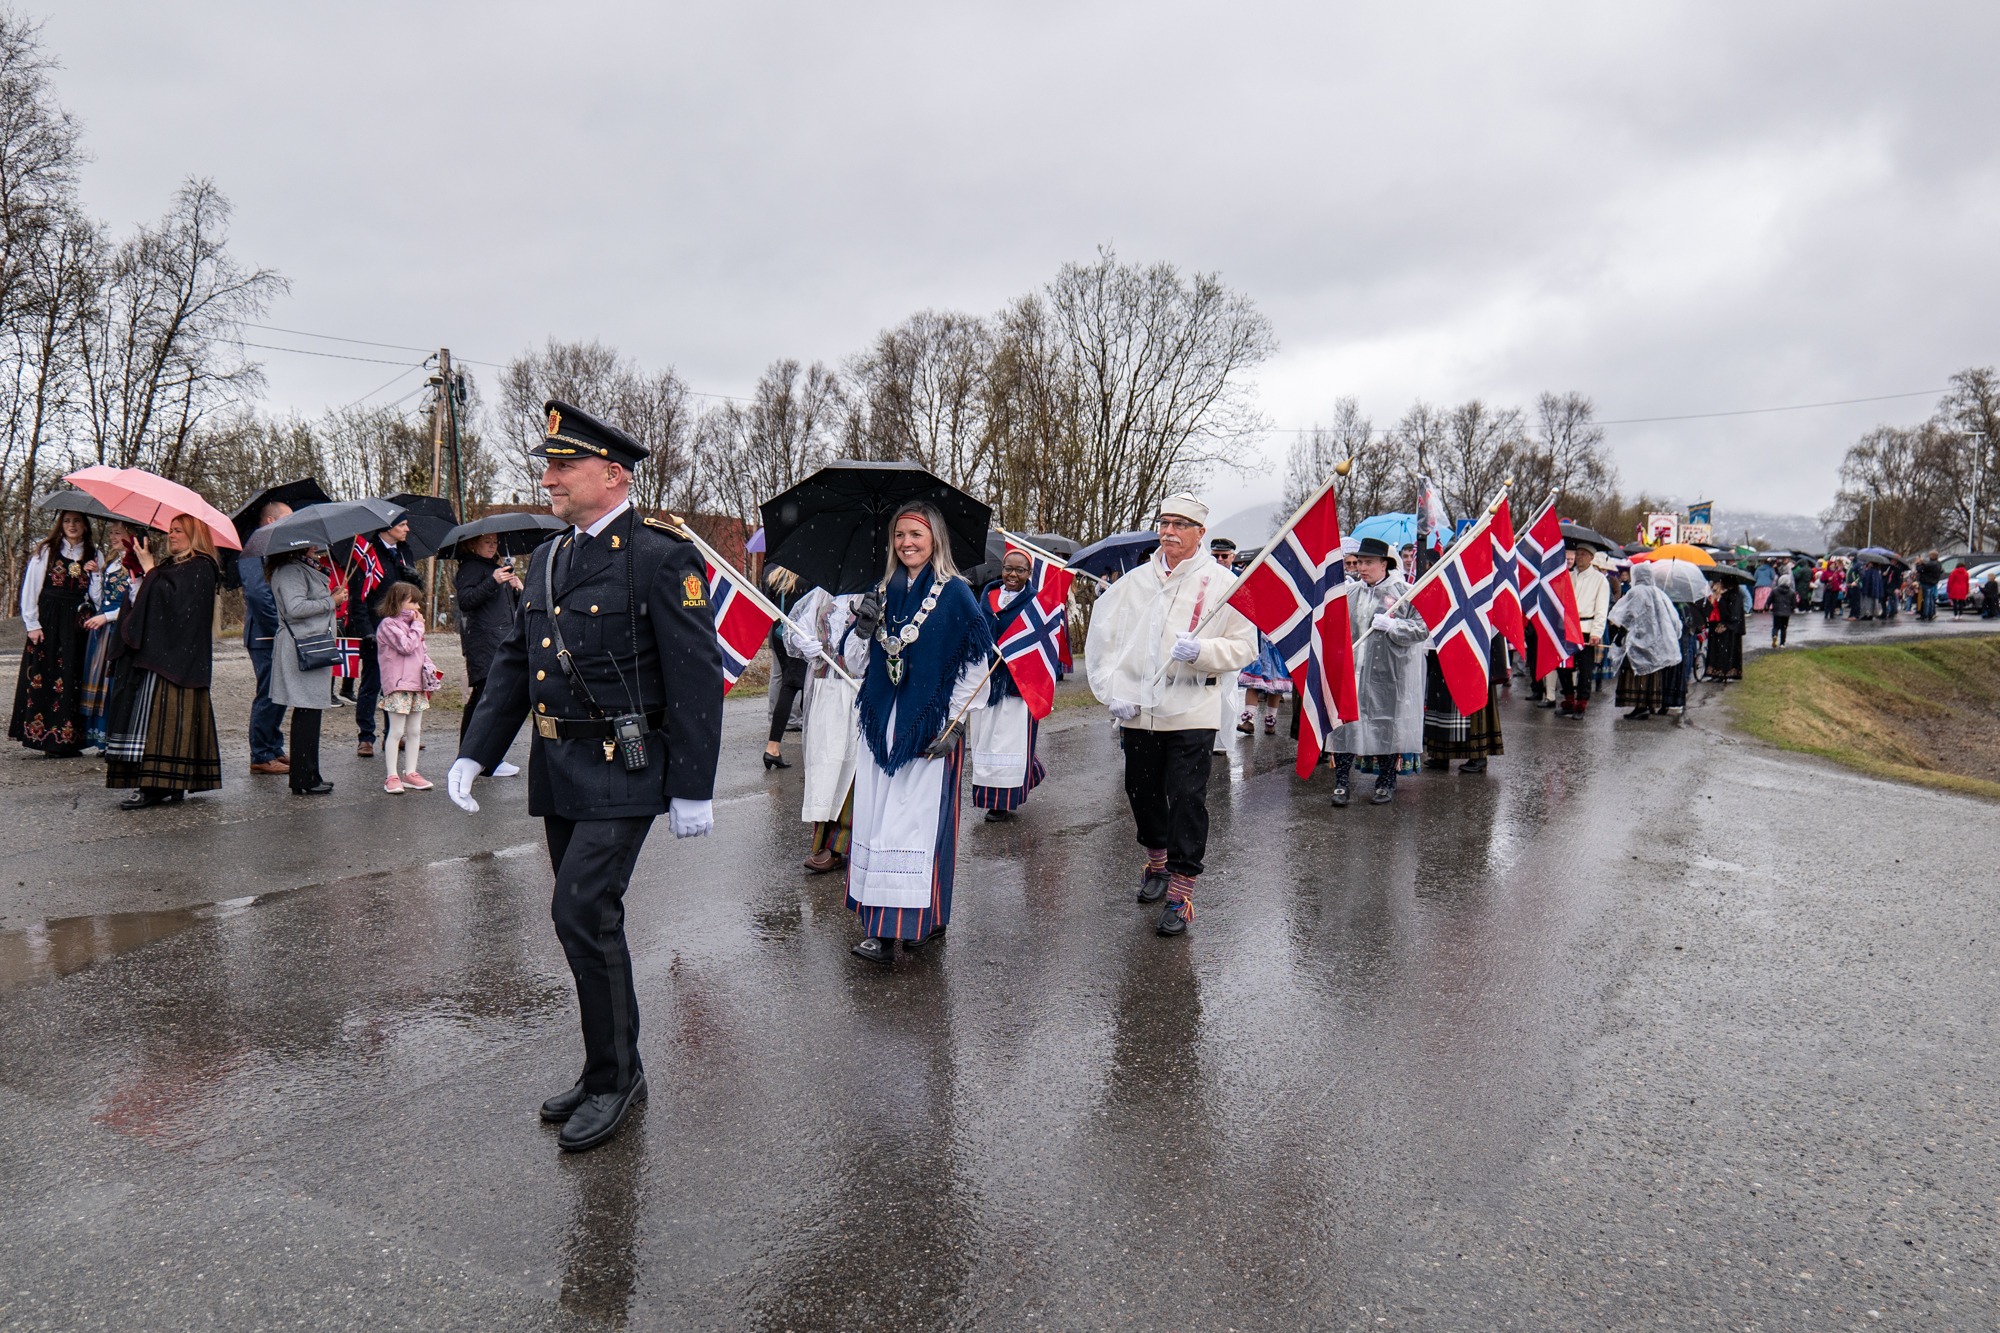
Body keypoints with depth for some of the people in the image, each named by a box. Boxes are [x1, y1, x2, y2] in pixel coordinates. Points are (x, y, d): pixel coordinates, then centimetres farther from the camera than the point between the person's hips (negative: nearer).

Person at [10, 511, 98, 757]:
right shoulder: (45, 551, 3)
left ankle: (66, 740, 3)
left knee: (71, 678, 1)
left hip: (77, 625, 2)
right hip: (48, 623, -2)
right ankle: (41, 734, 0)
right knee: (42, 678, -3)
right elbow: (30, 588, 0)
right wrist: (32, 624, -6)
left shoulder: (92, 556, 12)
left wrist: (94, 575, -6)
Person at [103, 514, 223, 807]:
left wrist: (149, 569, -12)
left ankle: (161, 786, -10)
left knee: (163, 716, -11)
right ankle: (162, 784, 9)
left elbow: (171, 600, -21)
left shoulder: (199, 568, -9)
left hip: (176, 657, -10)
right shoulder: (172, 565, 19)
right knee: (154, 717, 7)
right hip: (155, 652, 10)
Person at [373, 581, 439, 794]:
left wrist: (430, 667, 8)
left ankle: (410, 773, 17)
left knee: (415, 732, 10)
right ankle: (392, 776, 0)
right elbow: (406, 646, -19)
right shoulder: (388, 624, -9)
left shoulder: (410, 623, 20)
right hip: (397, 685, -8)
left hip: (416, 684, 9)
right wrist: (418, 626, -8)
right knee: (396, 731, -6)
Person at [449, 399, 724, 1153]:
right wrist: (474, 753, 9)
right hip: (557, 771, 8)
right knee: (585, 919, 14)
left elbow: (697, 678, -14)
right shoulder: (548, 560, 13)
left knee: (583, 911, -11)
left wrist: (693, 788, -16)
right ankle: (611, 1072, 28)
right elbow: (514, 665, 17)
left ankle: (615, 1075, 7)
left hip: (622, 772, -8)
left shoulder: (661, 559, -11)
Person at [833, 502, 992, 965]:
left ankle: (924, 919, 0)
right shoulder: (882, 593, 12)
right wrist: (863, 630, -6)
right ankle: (881, 923, 11)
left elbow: (976, 665, -4)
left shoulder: (954, 593, -2)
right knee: (875, 819, 3)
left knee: (918, 819, -6)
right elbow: (855, 665, 13)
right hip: (880, 723, 5)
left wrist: (955, 723, -10)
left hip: (930, 729, -5)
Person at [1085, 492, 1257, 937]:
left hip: (1191, 714, -4)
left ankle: (1181, 892, 4)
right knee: (1142, 793, 15)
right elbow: (1101, 638, 10)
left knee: (1187, 800, -4)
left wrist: (1201, 650, -21)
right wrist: (1113, 692, 0)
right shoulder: (1135, 581, 7)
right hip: (1137, 712, 4)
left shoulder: (1221, 583, -2)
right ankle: (1157, 861, 39)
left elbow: (1244, 646, -3)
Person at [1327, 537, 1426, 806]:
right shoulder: (1350, 593, 11)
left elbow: (1423, 629, -6)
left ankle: (1386, 783, 18)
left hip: (1387, 674, -3)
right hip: (1352, 670, 4)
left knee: (1387, 725, 4)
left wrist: (1391, 625, -17)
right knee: (1346, 723, -2)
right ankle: (1341, 783, 4)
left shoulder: (1404, 592, -3)